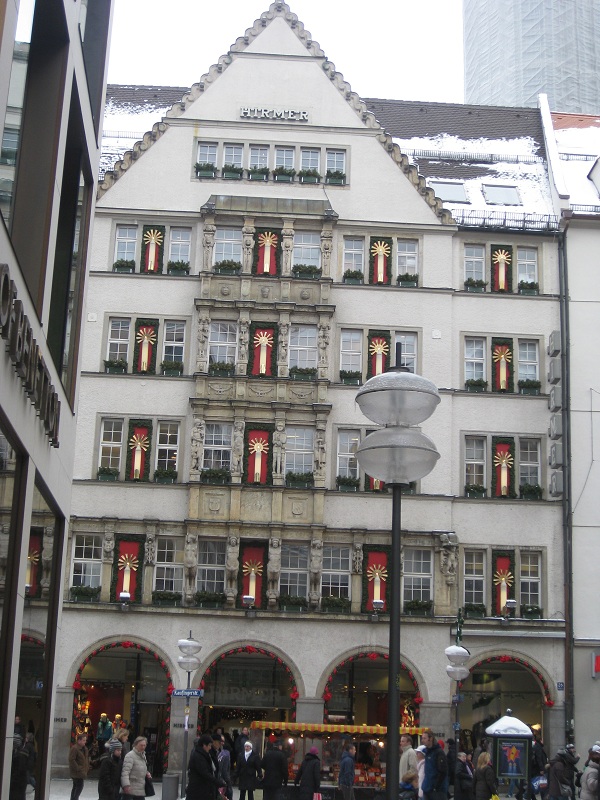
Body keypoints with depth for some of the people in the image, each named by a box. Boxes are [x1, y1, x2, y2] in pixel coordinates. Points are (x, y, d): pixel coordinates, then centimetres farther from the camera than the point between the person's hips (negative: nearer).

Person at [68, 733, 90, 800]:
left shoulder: (85, 749, 12)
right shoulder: (74, 748, -17)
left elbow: (87, 758, 24)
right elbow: (71, 760, -22)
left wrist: (87, 768, 13)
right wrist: (77, 768, -22)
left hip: (82, 771, 9)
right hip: (76, 772, -9)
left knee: (76, 786, 15)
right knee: (80, 786, -12)